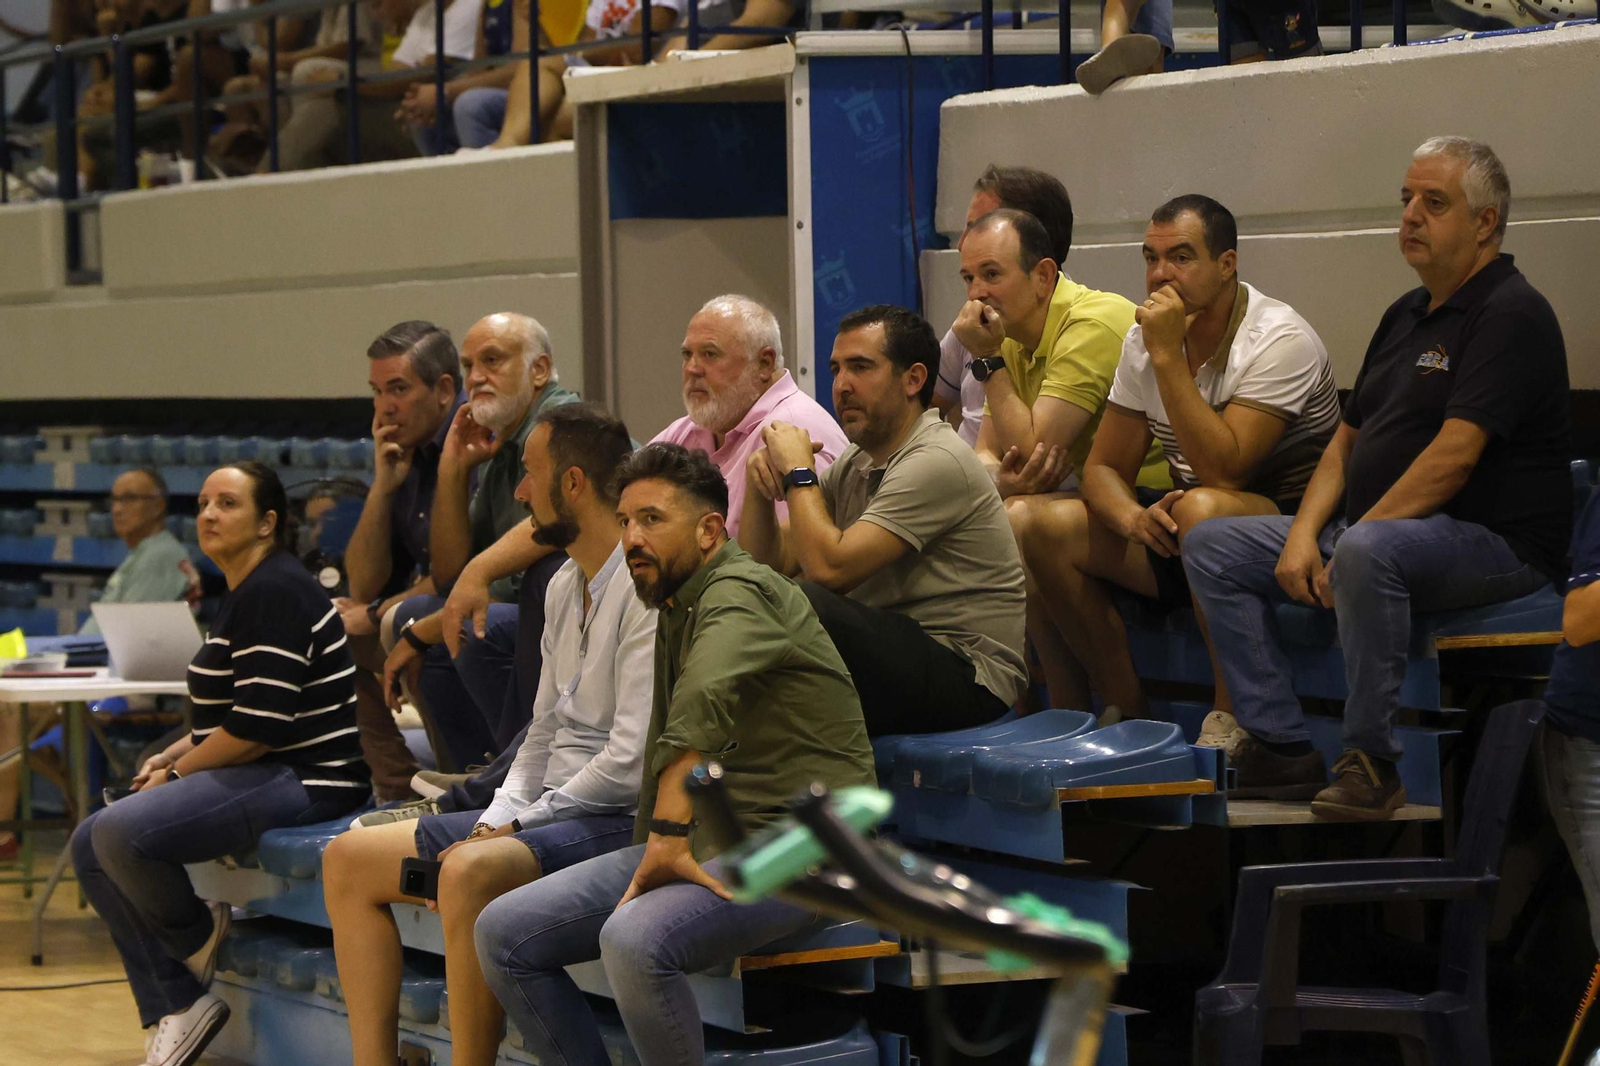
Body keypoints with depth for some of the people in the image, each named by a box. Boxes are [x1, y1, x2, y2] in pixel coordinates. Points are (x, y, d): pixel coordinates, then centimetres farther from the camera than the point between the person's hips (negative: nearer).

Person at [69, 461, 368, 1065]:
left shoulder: (273, 592, -15)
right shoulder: (244, 594, 18)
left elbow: (260, 727, -22)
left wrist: (177, 773, -11)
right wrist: (170, 757, 8)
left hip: (303, 781, -11)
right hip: (260, 774, 11)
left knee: (123, 832, -27)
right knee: (91, 845, 4)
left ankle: (197, 940, 2)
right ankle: (173, 1010, 2)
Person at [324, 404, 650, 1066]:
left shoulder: (644, 589, -16)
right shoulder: (565, 586, 16)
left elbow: (631, 761, -21)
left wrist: (520, 824, -13)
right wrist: (497, 818, 4)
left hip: (618, 818, -10)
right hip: (549, 810, 10)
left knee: (470, 872, -37)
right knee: (348, 860, 6)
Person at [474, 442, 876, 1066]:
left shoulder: (739, 592, -13)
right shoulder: (675, 608, 19)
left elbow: (702, 702, -34)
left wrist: (670, 838, -36)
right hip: (704, 843, 10)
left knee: (634, 940, -36)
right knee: (503, 934, -3)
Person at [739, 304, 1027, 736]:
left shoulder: (936, 463, -13)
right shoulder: (855, 465, 15)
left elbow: (829, 568, -22)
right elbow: (768, 562, 13)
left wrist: (798, 473, -10)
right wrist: (760, 483, -3)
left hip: (965, 679, -9)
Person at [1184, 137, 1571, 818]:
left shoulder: (1510, 315, -12)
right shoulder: (1406, 316, 18)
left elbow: (1455, 455, -21)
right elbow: (1348, 438, 19)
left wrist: (1354, 536, -20)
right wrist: (1304, 534, 2)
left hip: (1494, 544, -10)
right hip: (1370, 527, 10)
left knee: (1369, 551, -41)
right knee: (1211, 546, 3)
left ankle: (1371, 762, -30)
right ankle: (1279, 744, -5)